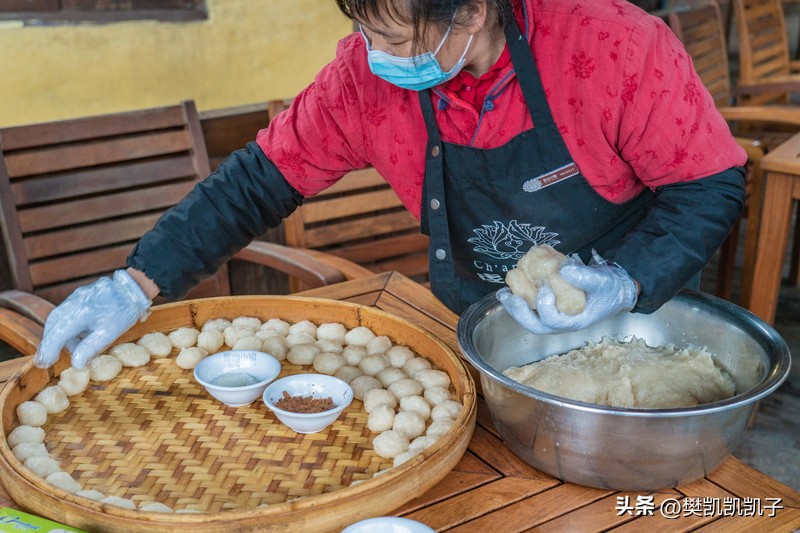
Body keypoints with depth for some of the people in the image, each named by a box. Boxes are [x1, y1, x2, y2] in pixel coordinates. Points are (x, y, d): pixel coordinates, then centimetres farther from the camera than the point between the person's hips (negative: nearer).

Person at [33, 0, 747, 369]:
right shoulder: (368, 73, -18)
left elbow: (710, 186, -18)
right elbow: (263, 177, -12)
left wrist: (630, 283, -34)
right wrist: (138, 283, -18)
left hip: (632, 316, -2)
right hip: (478, 341, 2)